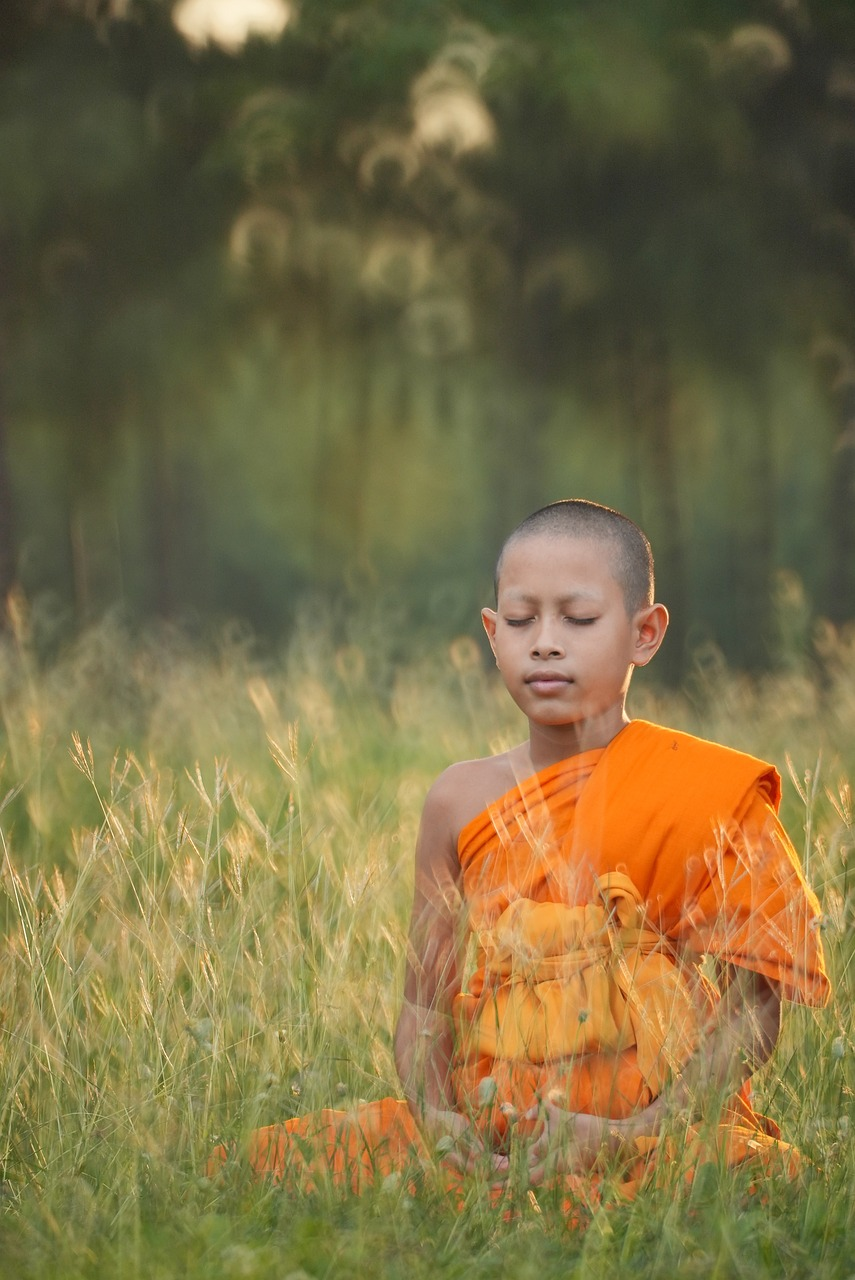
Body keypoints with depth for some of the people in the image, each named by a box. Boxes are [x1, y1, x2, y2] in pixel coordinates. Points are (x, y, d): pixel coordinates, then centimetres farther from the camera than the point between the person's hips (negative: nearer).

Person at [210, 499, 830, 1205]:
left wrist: (632, 1138, -17)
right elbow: (425, 1006, 11)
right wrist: (437, 1123, -11)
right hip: (487, 1137, 4)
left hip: (658, 1131, -4)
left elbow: (752, 1011, -3)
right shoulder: (463, 800, 9)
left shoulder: (703, 795, 0)